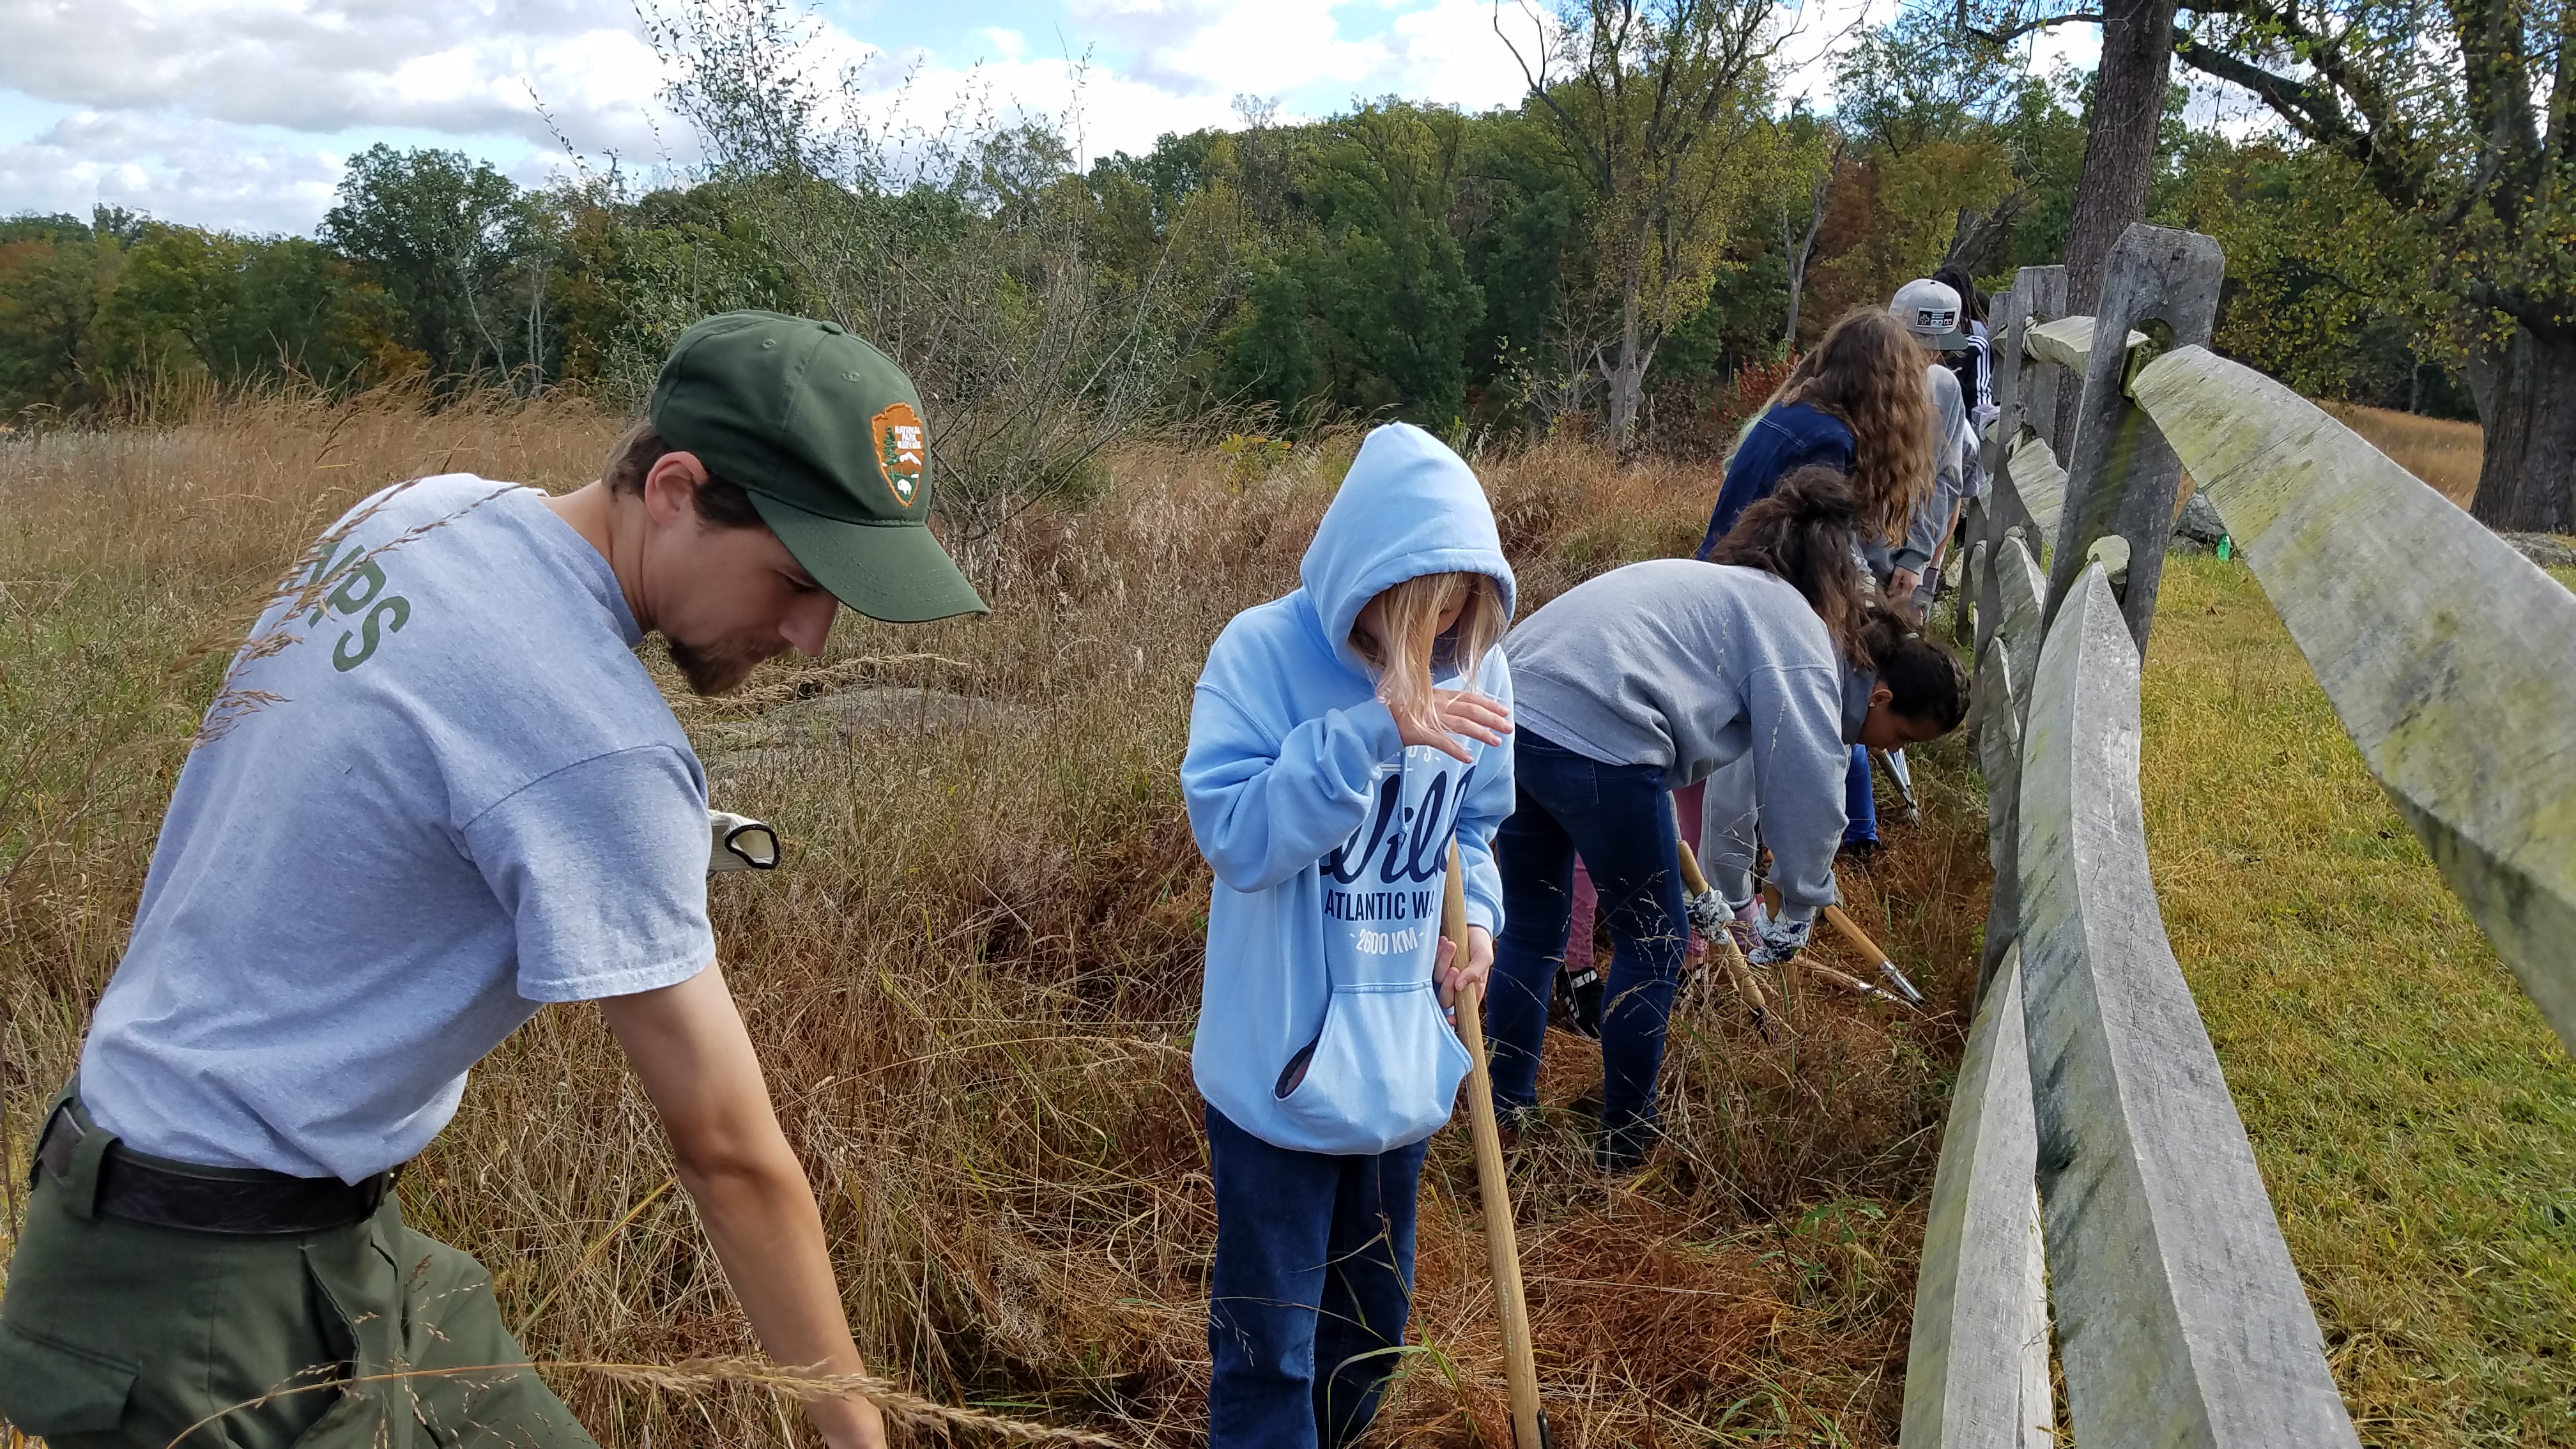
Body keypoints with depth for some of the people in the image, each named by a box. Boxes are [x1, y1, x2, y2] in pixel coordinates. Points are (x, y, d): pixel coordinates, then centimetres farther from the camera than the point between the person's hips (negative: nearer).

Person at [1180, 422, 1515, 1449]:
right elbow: (1234, 835, -25)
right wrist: (1373, 733, -33)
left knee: (1374, 1327, 23)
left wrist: (1478, 911, -6)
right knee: (1268, 1344, 7)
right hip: (1280, 1069, -5)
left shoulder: (1473, 669, -2)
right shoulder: (1262, 654, -16)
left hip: (1406, 1065, 5)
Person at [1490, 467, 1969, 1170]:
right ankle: (1626, 1146, 22)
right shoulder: (1807, 656, -1)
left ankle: (1507, 1116, 33)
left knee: (1530, 929, 22)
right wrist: (1796, 918, 15)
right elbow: (1807, 801, -4)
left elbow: (1735, 768, 40)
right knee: (1653, 945, 10)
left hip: (1511, 705, 9)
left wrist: (1736, 896, 49)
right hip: (1593, 736, -9)